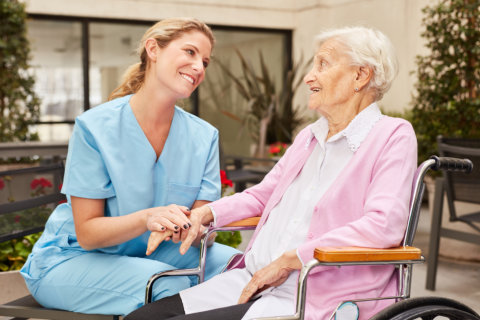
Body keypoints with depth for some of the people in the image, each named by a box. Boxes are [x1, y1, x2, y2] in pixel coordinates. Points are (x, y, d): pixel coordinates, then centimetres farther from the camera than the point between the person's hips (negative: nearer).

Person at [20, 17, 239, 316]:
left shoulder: (204, 136, -3)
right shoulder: (95, 127, -17)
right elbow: (87, 234, -16)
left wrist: (188, 226, -33)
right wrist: (147, 219, -36)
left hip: (151, 254, 5)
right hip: (72, 258, -4)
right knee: (169, 285, -31)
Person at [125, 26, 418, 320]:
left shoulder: (394, 136, -4)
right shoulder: (309, 136, 20)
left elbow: (385, 224, -19)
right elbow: (261, 195, 28)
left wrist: (289, 260, -17)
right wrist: (204, 213, 8)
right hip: (251, 282, 7)